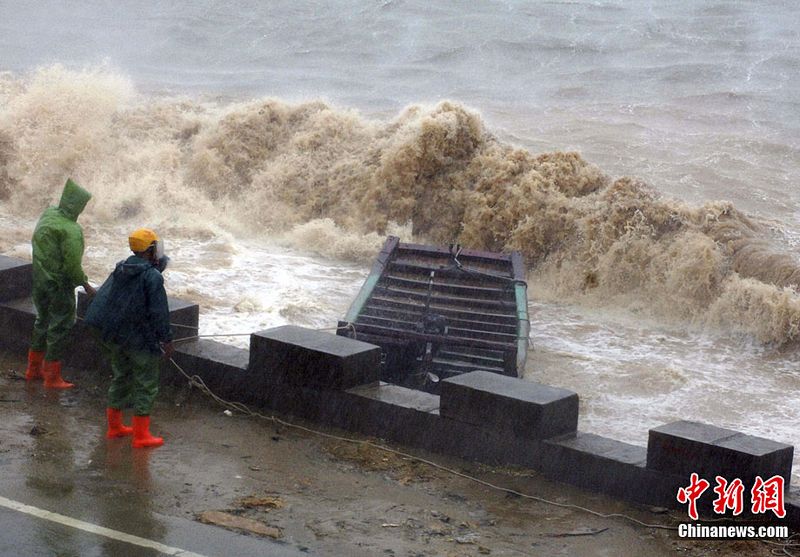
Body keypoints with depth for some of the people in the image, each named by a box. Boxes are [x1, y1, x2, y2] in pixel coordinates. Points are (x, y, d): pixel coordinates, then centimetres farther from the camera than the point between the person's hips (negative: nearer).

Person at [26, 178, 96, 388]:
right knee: (60, 327, 4)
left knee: (43, 320, 23)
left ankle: (33, 369, 34)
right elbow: (72, 264, -21)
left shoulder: (47, 215, -1)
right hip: (59, 284, -8)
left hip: (39, 279, 8)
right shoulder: (71, 231, -24)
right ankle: (52, 377, 12)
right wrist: (85, 284, -10)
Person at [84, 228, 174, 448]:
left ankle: (114, 426, 28)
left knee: (120, 377, 21)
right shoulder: (152, 277, -17)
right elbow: (159, 312, -19)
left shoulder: (119, 270, 6)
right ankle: (141, 435, 4)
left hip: (112, 336, 7)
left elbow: (101, 300, 14)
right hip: (140, 339, -7)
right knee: (146, 384, 2)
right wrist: (166, 340, -12)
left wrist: (105, 334, 23)